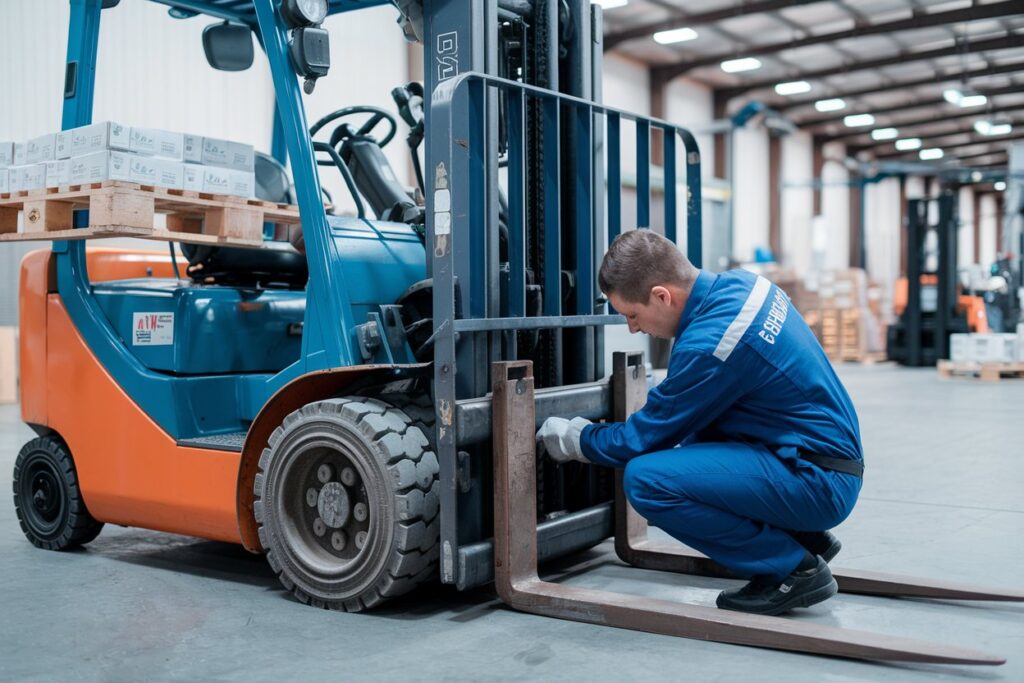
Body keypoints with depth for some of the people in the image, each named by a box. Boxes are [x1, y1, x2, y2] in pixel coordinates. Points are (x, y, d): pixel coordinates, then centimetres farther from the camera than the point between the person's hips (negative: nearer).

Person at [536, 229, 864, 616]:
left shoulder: (707, 344, -24)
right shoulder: (739, 284, 3)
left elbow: (642, 438, -11)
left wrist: (573, 439, 7)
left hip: (818, 483, -10)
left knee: (646, 479, -22)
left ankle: (793, 570, -6)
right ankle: (804, 539, 21)